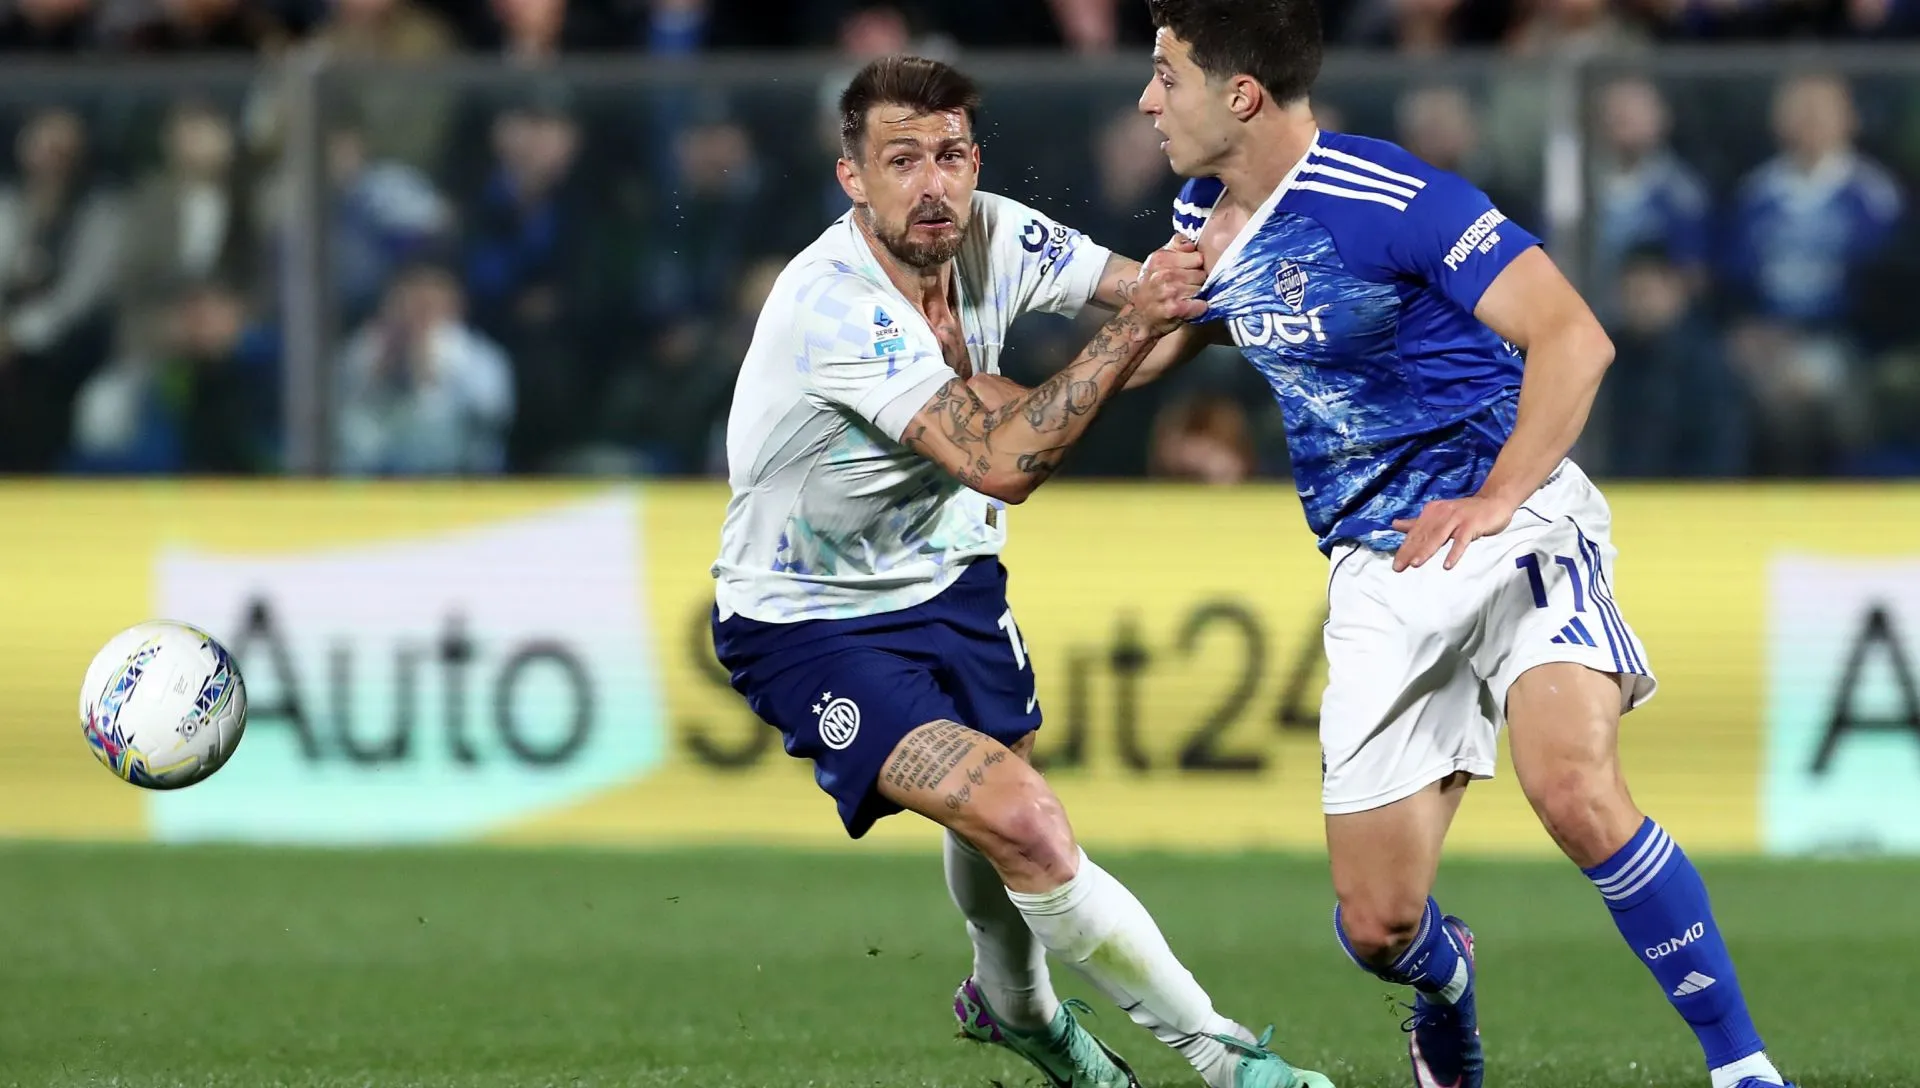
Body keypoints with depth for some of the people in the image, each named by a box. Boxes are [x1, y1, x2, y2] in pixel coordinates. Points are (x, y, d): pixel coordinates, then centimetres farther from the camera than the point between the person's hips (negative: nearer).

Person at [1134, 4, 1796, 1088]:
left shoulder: (1395, 201, -16)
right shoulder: (1204, 221, 8)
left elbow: (1573, 339, -18)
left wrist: (1496, 502, -24)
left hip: (1513, 522, -6)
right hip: (1377, 571, 7)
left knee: (1574, 791, -33)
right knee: (1376, 926, 1)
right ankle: (1449, 982, 39)